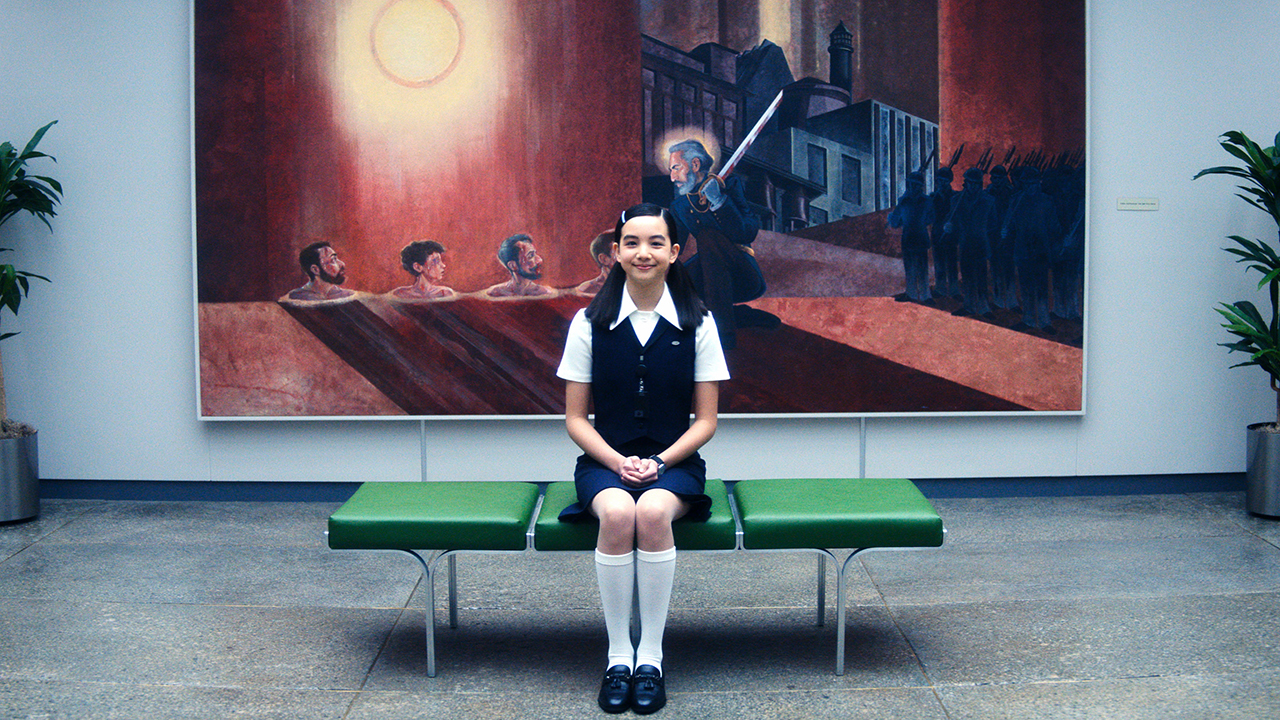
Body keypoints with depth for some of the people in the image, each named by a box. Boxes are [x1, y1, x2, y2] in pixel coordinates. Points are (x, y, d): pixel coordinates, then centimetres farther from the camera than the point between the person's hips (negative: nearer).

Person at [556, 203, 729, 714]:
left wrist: (659, 461, -13)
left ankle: (651, 654, -20)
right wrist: (619, 462, -13)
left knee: (653, 513, -34)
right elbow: (575, 418, 3)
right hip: (605, 461, 0)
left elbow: (705, 421, 3)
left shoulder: (697, 323, 2)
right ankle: (618, 653, -20)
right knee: (617, 514, -33)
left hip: (675, 463, 0)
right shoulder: (590, 323, 2)